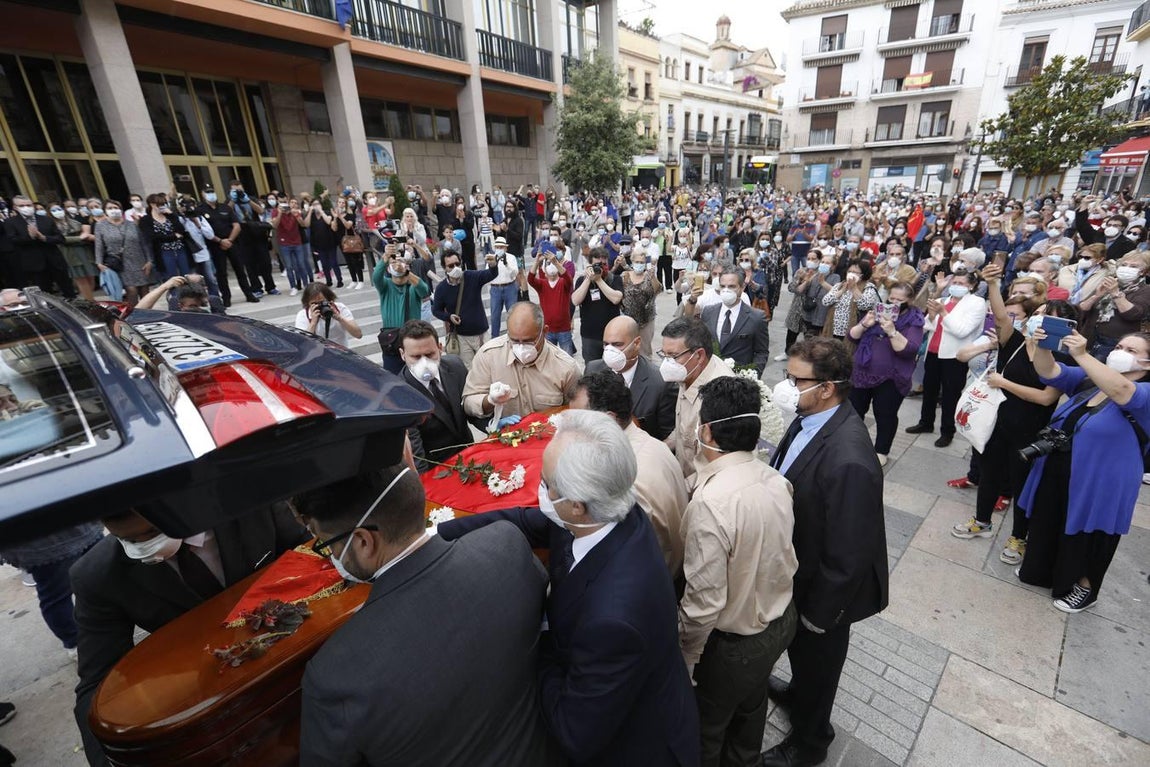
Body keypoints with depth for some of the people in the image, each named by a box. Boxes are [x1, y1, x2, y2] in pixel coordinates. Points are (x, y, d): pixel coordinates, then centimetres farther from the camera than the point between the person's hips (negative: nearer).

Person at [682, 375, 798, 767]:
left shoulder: (710, 504, -36)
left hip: (734, 644, -7)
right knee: (751, 704, 34)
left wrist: (684, 658, -12)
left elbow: (704, 602, -28)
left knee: (706, 724, 23)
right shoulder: (775, 480, -13)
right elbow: (770, 551, 0)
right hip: (781, 619, 7)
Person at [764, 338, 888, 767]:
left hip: (822, 588, -7)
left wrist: (817, 614, -14)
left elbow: (847, 556, -28)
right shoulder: (808, 419, -12)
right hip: (798, 570, 7)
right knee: (798, 650, 32)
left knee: (815, 658, 22)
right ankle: (798, 694, 63)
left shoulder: (849, 461, -38)